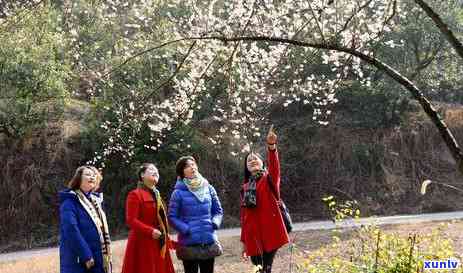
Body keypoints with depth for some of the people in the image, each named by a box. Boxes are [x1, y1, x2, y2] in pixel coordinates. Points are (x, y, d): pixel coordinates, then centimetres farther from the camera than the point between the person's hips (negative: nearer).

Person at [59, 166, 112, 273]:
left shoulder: (95, 200, 15)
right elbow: (71, 230, -21)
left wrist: (107, 257, 13)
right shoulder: (70, 201, -10)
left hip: (100, 260, 8)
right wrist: (86, 255, -24)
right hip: (78, 262, -8)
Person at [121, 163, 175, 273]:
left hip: (159, 245, 8)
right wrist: (150, 231, -23)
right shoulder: (135, 194, -8)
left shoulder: (156, 195, 19)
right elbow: (131, 220, -16)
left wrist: (167, 240, 13)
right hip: (143, 245, -8)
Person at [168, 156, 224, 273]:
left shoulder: (208, 188, 4)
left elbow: (218, 210, 12)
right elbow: (172, 217, -5)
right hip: (189, 243, -3)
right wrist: (186, 229, -17)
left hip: (209, 241, 3)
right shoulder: (178, 192, -7)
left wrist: (214, 223, -6)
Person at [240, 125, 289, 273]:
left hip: (270, 232, -4)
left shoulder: (269, 178, 2)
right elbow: (244, 215, 15)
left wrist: (271, 146, -39)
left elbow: (274, 166, -21)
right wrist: (244, 241, 13)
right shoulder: (245, 187, 13)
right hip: (254, 236, 4)